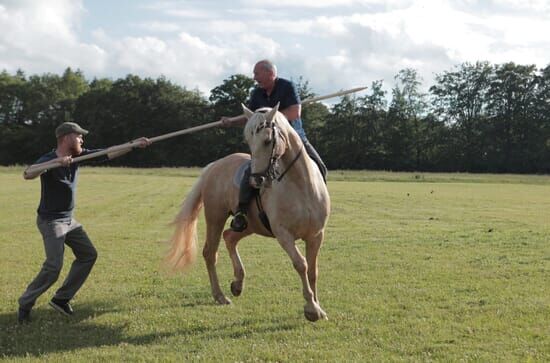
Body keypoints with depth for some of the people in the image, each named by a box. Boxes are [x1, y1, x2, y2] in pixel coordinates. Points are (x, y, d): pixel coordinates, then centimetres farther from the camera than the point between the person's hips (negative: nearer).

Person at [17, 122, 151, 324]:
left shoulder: (77, 156, 1)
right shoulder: (49, 160, -21)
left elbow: (108, 153, 4)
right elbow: (27, 174, -41)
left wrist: (134, 144, -2)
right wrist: (56, 162, -53)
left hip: (68, 220, 9)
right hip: (50, 221, -9)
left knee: (88, 255, 10)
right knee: (53, 267, -16)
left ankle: (61, 299, 16)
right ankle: (25, 305, 0)